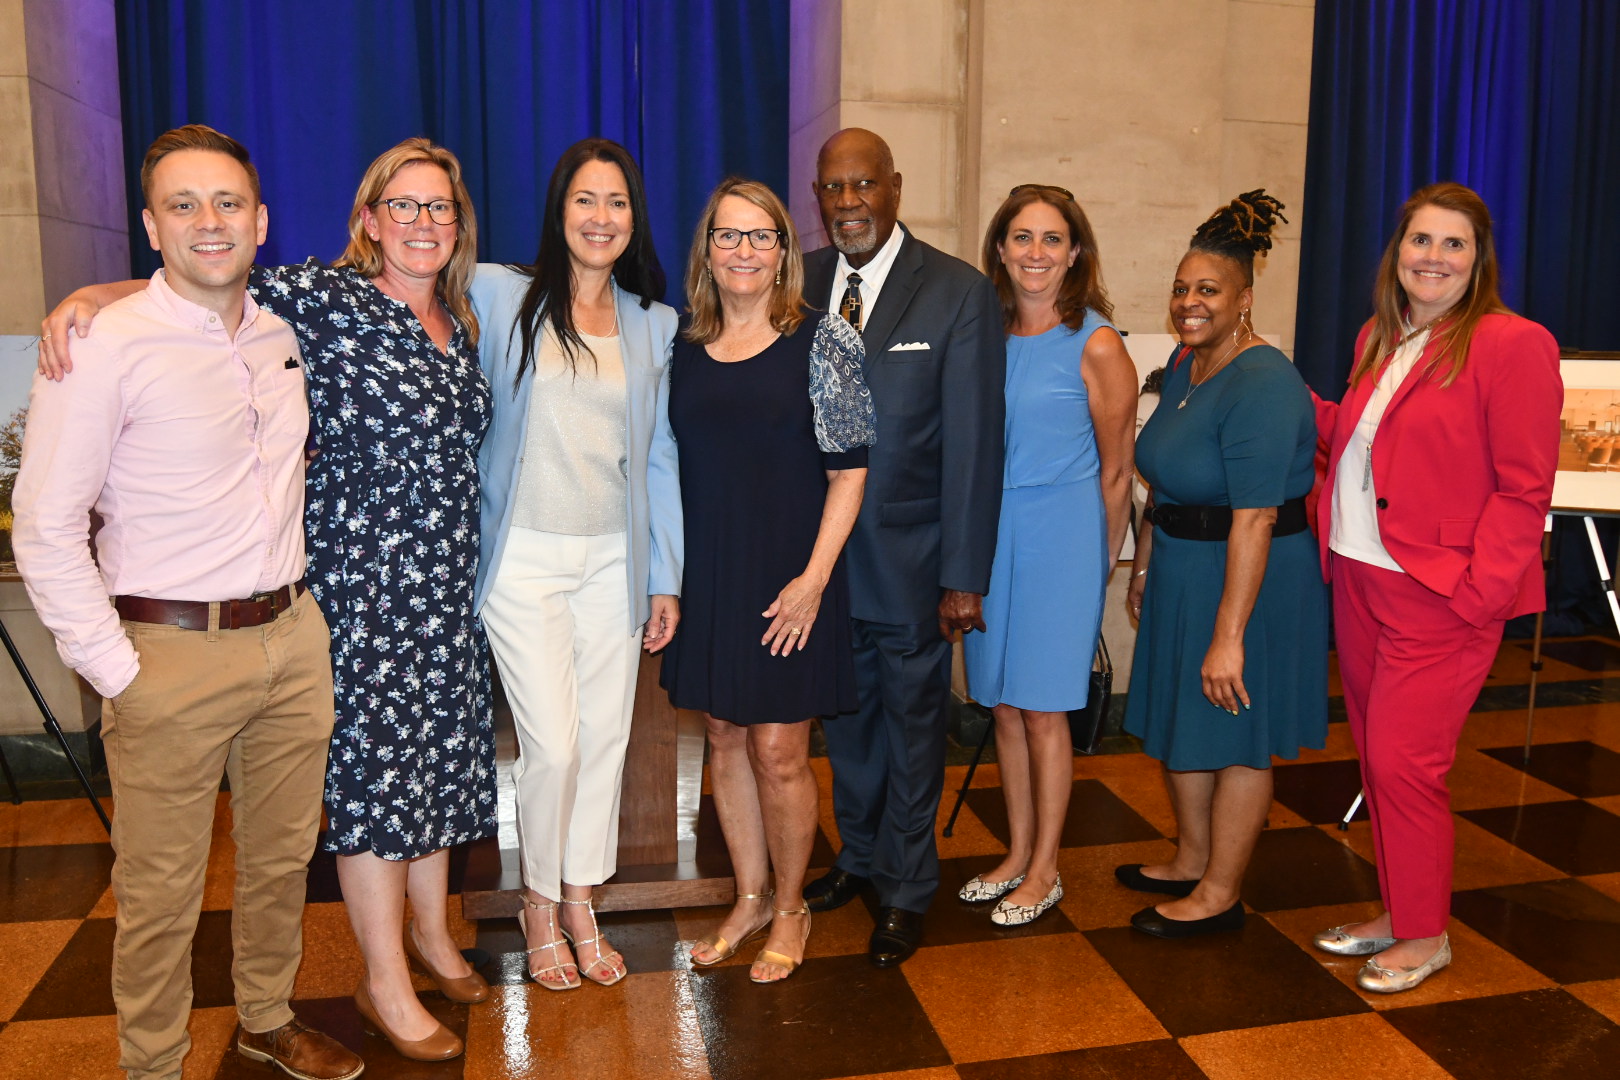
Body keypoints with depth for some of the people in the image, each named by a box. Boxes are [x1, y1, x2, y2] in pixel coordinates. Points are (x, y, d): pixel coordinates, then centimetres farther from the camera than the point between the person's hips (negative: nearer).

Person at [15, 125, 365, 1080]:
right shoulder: (106, 345, -11)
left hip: (293, 639, 6)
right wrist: (116, 671, -13)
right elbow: (45, 528, -11)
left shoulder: (283, 335, 7)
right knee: (162, 891, 7)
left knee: (284, 857, 18)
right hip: (173, 653, -5)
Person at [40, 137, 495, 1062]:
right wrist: (87, 298, -25)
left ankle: (432, 932, 35)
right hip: (362, 578, -7)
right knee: (373, 759, 2)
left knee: (437, 751, 15)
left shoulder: (460, 323, 11)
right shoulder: (327, 299, -9)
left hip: (447, 583, 7)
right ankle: (386, 983, 18)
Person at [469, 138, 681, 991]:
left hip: (613, 561, 3)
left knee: (605, 738, 9)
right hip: (524, 560, -3)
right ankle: (540, 904, 22)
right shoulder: (500, 297, -2)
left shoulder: (654, 324, 7)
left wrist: (665, 579, 7)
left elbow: (658, 457, 8)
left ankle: (581, 903, 29)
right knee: (553, 745, -5)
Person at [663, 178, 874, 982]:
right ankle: (749, 898, 32)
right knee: (725, 740, 13)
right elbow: (672, 468, 12)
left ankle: (790, 909, 25)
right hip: (707, 574, 5)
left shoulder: (821, 342, -5)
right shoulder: (683, 349, 7)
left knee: (779, 751, 2)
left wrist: (814, 577, -14)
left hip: (787, 576, -4)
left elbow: (849, 469, -7)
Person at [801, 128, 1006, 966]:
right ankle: (859, 854, 42)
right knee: (846, 712, 20)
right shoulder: (797, 284, 1)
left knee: (912, 721, 12)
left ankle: (906, 889, 31)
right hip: (821, 546, 4)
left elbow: (973, 443, -12)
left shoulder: (961, 294, -11)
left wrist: (964, 575, -14)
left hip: (908, 556, -4)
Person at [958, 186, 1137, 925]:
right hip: (989, 531, 5)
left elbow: (1116, 470, -4)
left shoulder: (1095, 345, -9)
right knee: (1003, 706, 12)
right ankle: (1017, 855, 29)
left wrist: (1100, 561, 2)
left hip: (1059, 535, -5)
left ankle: (1044, 871, 21)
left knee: (1042, 710, 4)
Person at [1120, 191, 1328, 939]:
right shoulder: (1186, 366, 6)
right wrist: (1144, 567, 18)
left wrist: (1228, 635, -27)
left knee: (1235, 736, 5)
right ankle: (1192, 861, 38)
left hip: (1250, 579, -9)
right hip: (1184, 569, 9)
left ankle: (1219, 896, 21)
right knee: (1176, 720, 19)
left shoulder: (1263, 385, -23)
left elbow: (1253, 521, -27)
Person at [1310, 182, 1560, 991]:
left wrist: (1477, 590, -18)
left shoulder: (1511, 344, -10)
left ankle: (1425, 936, 18)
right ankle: (1396, 913, 31)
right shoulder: (1379, 340, 12)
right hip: (1359, 581, 7)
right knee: (1378, 758, 15)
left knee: (1402, 764, -3)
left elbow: (1524, 488, -13)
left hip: (1439, 598, -7)